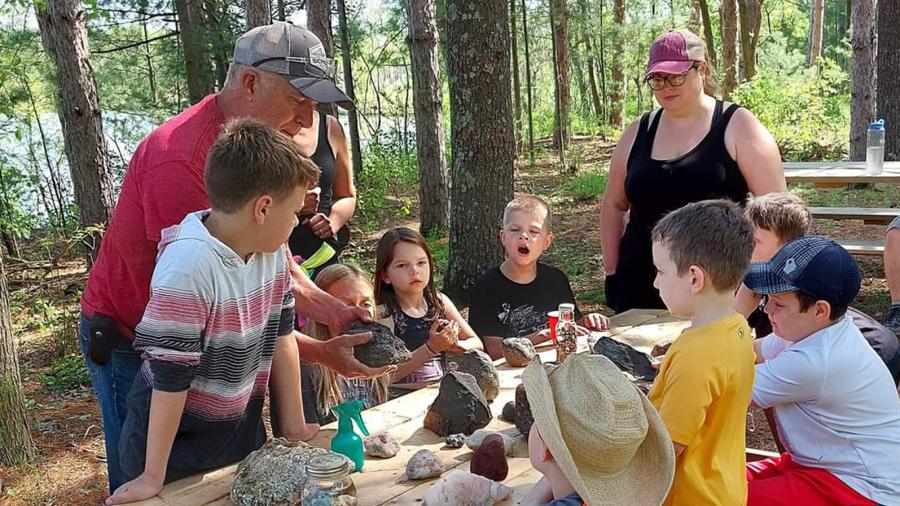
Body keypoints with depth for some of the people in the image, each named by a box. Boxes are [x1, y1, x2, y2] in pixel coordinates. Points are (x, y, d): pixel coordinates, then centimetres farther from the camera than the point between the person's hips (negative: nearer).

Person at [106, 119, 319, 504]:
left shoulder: (272, 251, -8)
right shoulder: (188, 267, -29)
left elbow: (281, 336, 1)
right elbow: (170, 378, -25)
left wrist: (293, 425, 6)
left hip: (242, 427, 6)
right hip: (175, 435, -6)